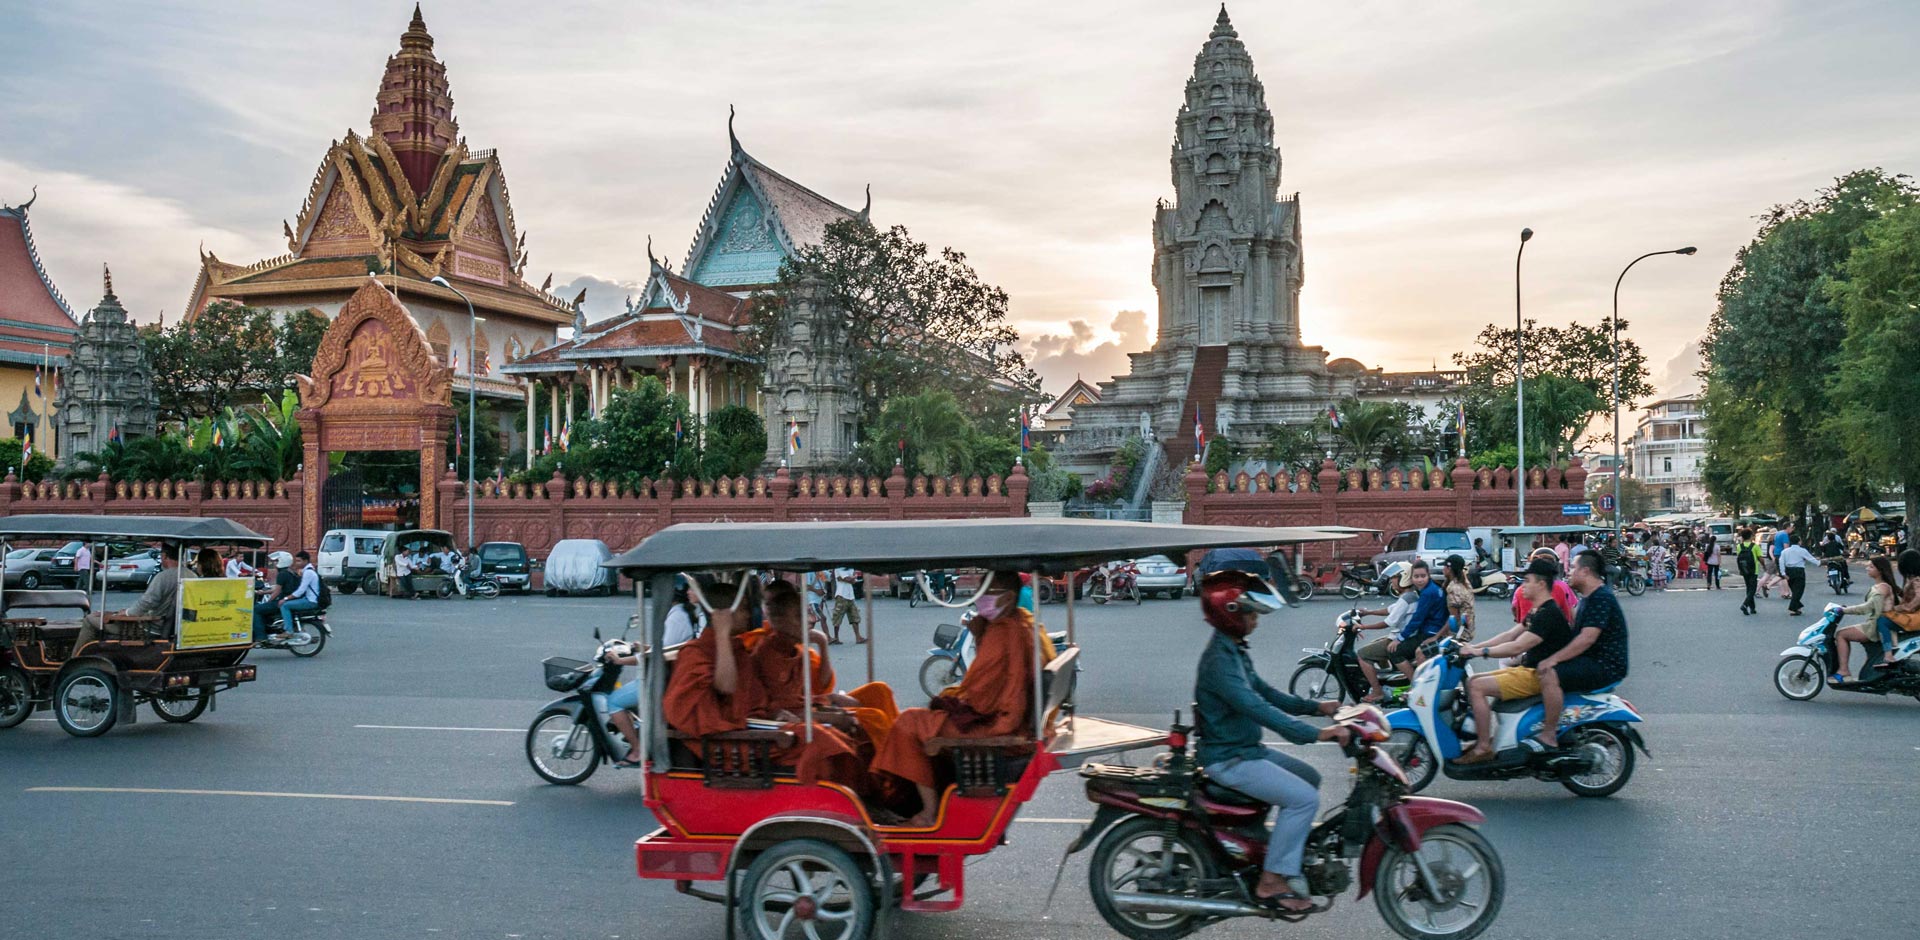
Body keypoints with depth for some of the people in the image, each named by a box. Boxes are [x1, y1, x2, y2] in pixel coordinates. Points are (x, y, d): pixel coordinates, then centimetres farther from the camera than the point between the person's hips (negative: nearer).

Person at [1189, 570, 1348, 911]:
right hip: (1228, 760, -10)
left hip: (1246, 748, 10)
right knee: (1304, 798, -15)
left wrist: (1316, 707, 10)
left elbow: (1264, 691, 17)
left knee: (1309, 777, 16)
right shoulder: (1219, 660, -24)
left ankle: (1286, 856, 22)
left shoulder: (1233, 650, 10)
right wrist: (1316, 734, -33)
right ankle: (1271, 882, -10)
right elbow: (1258, 709, -32)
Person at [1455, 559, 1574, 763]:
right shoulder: (1537, 612, 15)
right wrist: (1475, 647, 7)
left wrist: (1480, 651, -23)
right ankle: (1482, 737, 6)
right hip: (1526, 669, 10)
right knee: (1472, 681, 7)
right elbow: (1510, 635, 16)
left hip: (1538, 676, -10)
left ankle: (1484, 747, -17)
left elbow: (1517, 647, -26)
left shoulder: (1549, 613, -19)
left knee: (1477, 687, -20)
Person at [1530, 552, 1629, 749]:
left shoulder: (1601, 598, -18)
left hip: (1606, 666, -11)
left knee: (1550, 675, -30)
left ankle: (1549, 737, -25)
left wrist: (1553, 659, -27)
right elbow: (1574, 631, 23)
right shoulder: (1589, 597, 17)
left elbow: (1587, 638, -27)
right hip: (1591, 660, 11)